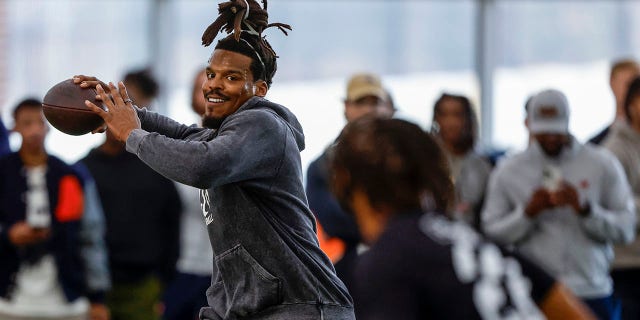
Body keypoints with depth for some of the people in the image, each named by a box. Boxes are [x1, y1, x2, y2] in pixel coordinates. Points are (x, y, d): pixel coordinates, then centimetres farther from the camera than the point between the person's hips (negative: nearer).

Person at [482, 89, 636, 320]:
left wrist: (585, 209, -16)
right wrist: (528, 212, -13)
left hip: (592, 295, 1)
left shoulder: (603, 164, 3)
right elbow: (491, 232, 2)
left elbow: (625, 229, -1)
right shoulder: (508, 171, 5)